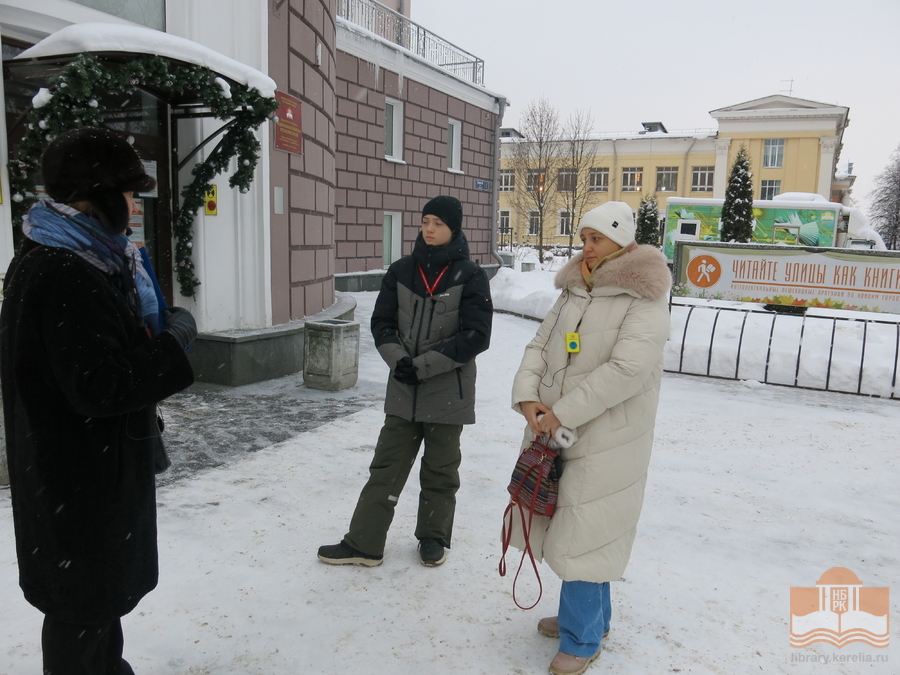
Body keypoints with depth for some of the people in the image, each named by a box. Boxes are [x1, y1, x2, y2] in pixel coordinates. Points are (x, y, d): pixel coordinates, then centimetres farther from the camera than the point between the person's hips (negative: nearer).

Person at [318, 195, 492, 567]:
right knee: (386, 467, 7)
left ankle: (433, 537, 30)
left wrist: (423, 365, -16)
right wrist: (399, 359, -13)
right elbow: (381, 322, 6)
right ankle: (363, 543, 16)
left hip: (448, 392, -3)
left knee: (440, 470, 11)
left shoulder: (470, 276, -7)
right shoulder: (401, 271, 3)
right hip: (403, 389, 3)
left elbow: (476, 336, -12)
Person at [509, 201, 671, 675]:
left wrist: (562, 413, -23)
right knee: (572, 527, 18)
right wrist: (527, 398, -11)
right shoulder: (574, 290, 9)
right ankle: (589, 614, 39)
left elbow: (627, 369, -25)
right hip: (556, 430, 7)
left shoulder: (644, 299, -13)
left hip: (605, 437, -7)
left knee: (585, 534, 0)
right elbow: (540, 346, 6)